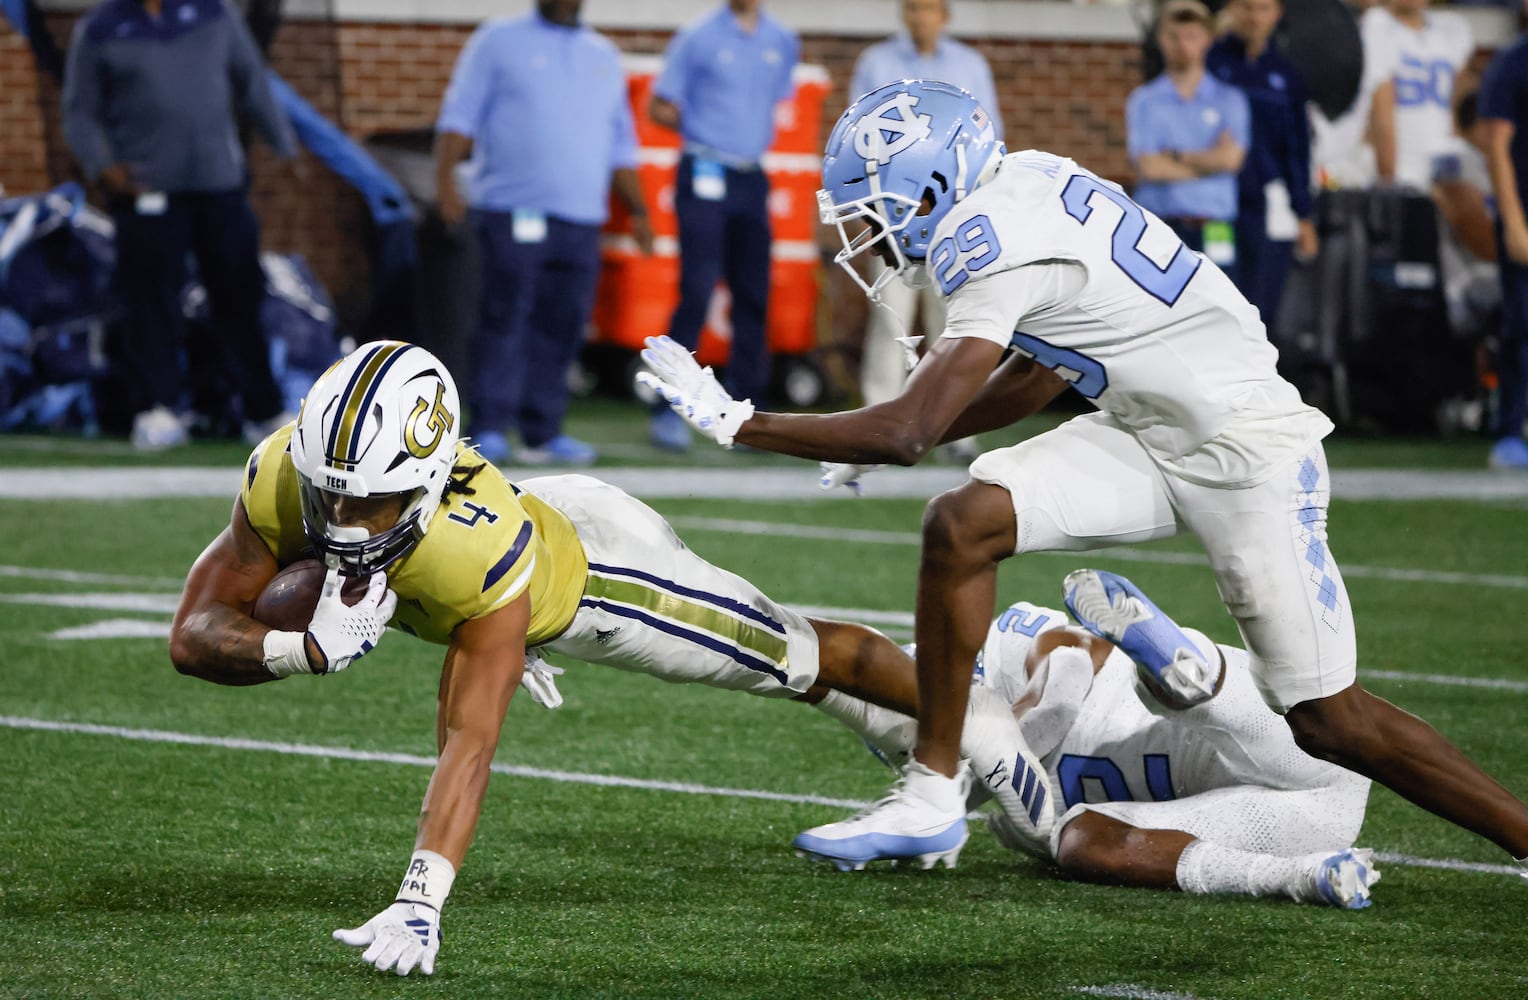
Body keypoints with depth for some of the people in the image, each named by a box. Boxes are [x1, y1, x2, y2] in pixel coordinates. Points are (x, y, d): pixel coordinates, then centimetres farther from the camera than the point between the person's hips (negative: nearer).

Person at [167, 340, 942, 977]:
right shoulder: (281, 479, -37)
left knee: (799, 658, 10)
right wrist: (311, 652, -53)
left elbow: (471, 741, -52)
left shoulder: (484, 549, -49)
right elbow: (194, 636, -32)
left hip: (585, 568, -6)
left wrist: (418, 906, -62)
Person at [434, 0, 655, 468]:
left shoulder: (603, 56, 21)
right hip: (511, 213, -4)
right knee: (505, 322, -9)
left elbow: (620, 144, 25)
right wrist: (445, 183, -13)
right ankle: (489, 429, -7)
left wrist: (638, 209, 19)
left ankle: (542, 433, 5)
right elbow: (459, 116, 0)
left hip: (580, 219, 4)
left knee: (560, 328, 1)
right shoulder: (499, 40, 7)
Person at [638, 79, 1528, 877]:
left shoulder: (1002, 248, -24)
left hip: (1247, 451, -9)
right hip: (1147, 431, 9)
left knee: (1328, 719, -5)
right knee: (962, 524, -9)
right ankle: (934, 797, -1)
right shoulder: (1024, 183, 2)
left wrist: (736, 422, -19)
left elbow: (906, 434, -26)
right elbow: (1041, 378, 14)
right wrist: (909, 429, 10)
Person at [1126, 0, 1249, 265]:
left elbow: (1231, 158, -6)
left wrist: (1176, 156, -2)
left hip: (1213, 233, 1)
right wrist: (1209, 163, -1)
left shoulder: (1229, 100, 9)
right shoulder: (1143, 101, 7)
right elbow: (1149, 167, -5)